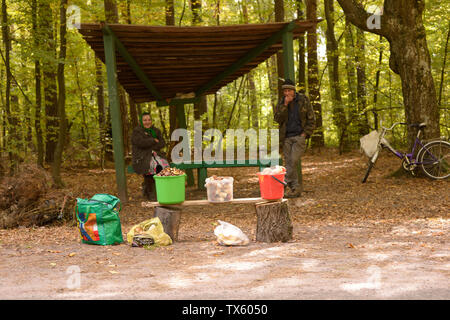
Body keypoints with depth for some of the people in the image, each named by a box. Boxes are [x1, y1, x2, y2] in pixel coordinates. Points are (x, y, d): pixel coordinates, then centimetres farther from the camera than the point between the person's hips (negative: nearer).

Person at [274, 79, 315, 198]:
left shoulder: (303, 100, 0)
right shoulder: (281, 102, 7)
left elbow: (311, 119, 4)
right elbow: (277, 119, -6)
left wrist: (305, 134, -6)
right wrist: (285, 105, -15)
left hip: (299, 136, -3)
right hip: (286, 137, 3)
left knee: (293, 161, -16)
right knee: (288, 163, 0)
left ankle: (286, 184, -10)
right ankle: (296, 188, 5)